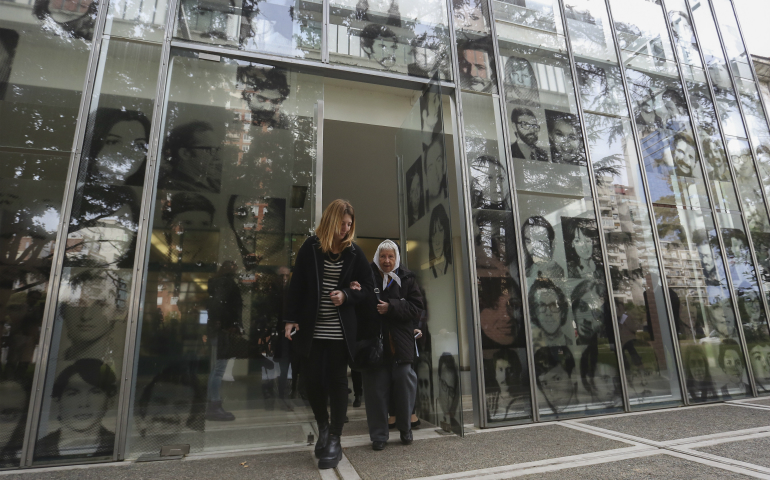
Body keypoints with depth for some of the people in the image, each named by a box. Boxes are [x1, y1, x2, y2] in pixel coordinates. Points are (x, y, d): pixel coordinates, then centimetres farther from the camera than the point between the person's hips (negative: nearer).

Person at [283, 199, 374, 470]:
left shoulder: (353, 252, 1)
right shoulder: (310, 248, 0)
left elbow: (368, 288, 5)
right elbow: (297, 285, 1)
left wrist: (346, 295, -13)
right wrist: (291, 319, -4)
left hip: (340, 331, 0)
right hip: (312, 329, 0)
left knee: (337, 381, 6)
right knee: (312, 379, 5)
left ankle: (334, 440, 21)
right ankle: (323, 426, 33)